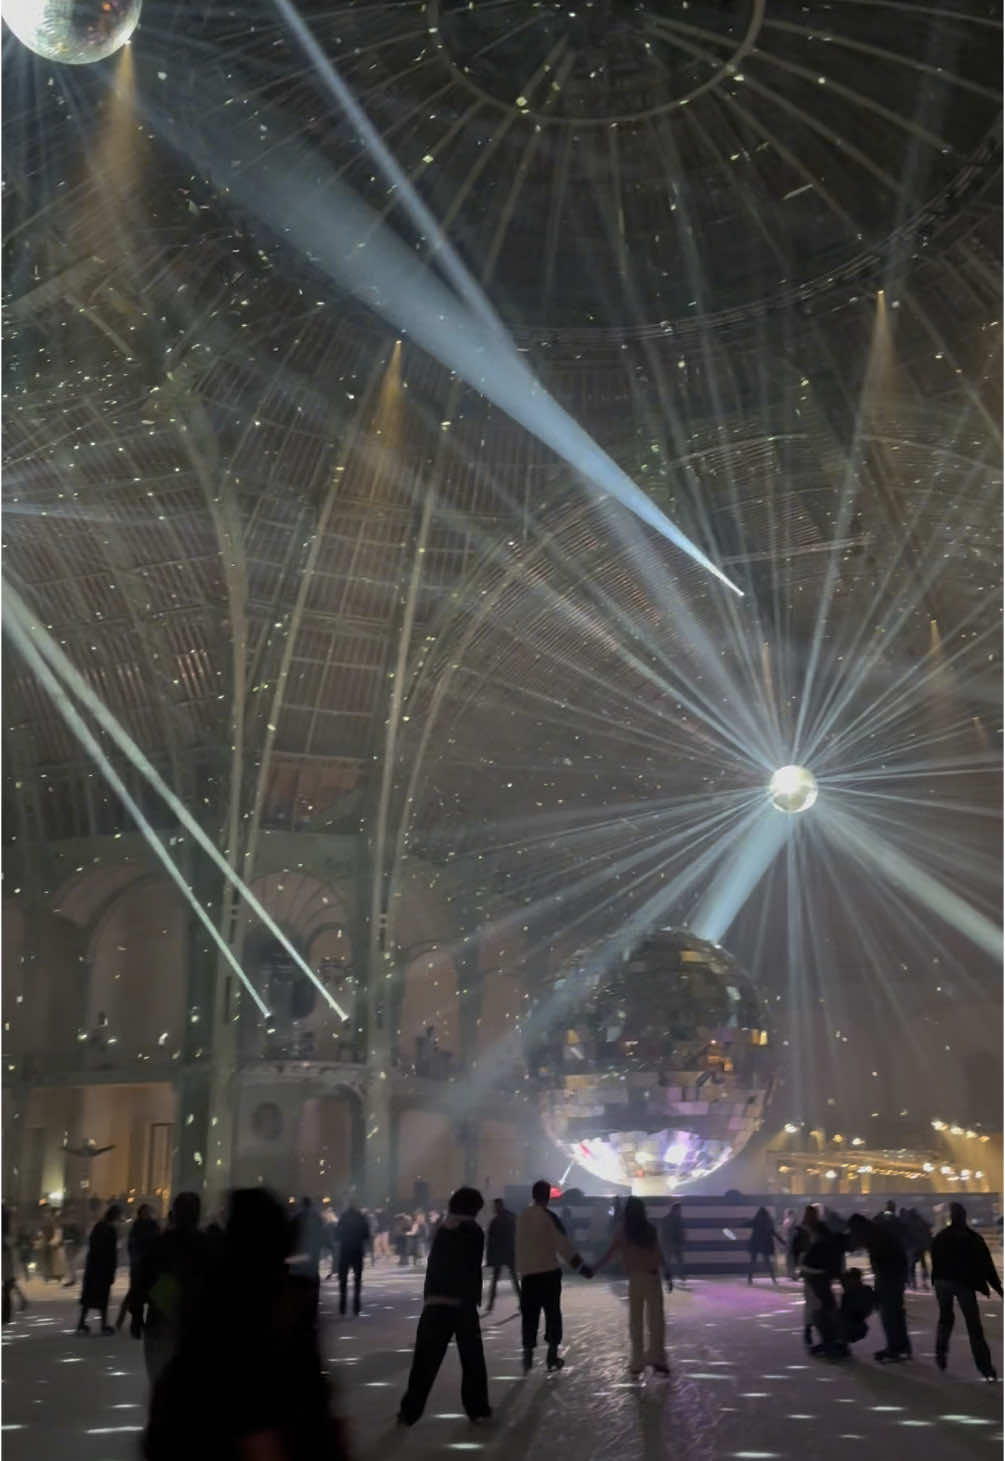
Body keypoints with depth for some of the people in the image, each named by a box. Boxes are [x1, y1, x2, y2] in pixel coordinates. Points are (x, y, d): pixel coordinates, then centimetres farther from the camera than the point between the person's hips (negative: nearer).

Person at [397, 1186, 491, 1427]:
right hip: (462, 1302, -4)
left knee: (425, 1360, 6)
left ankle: (409, 1411, 6)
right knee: (472, 1358, 9)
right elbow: (474, 1269, -4)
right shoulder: (473, 1232, -2)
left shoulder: (442, 1229, 14)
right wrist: (475, 1296, 3)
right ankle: (477, 1408, 11)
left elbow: (434, 1266, 16)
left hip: (434, 1301, 4)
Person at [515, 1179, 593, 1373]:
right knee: (552, 1313, 6)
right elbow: (563, 1244, -12)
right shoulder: (548, 1216, -10)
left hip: (527, 1272, 4)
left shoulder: (522, 1216, 7)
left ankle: (528, 1352, 5)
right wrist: (580, 1265, -9)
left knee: (529, 1315, 8)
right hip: (549, 1271, -4)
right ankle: (552, 1353, 6)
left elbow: (520, 1245, 14)